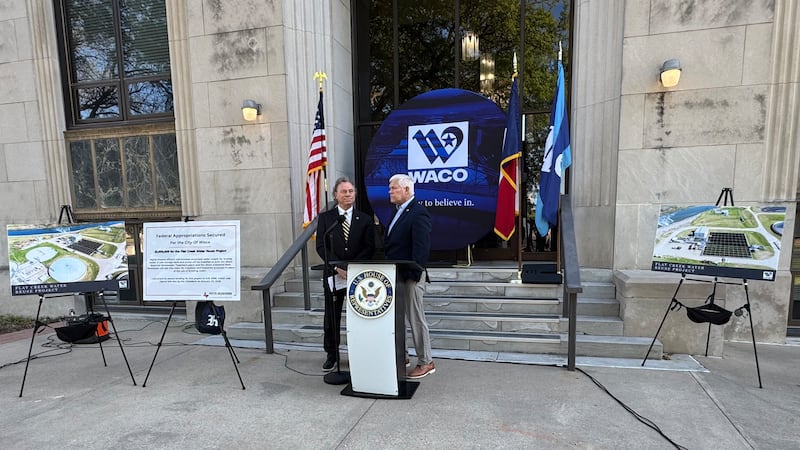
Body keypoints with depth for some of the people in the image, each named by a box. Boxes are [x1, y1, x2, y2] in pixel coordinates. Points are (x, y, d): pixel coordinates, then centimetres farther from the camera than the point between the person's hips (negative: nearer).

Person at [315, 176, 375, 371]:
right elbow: (321, 246, -2)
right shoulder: (325, 218, 4)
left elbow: (369, 248, -1)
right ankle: (332, 355, 24)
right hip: (333, 275, 0)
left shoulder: (365, 219, 5)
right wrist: (337, 267, -14)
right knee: (331, 317, 8)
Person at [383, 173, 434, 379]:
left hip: (410, 277, -9)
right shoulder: (399, 212, 15)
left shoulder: (418, 213, -14)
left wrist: (414, 274, -21)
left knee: (416, 319, 2)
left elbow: (422, 248, -20)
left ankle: (426, 362, 16)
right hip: (395, 275, 9)